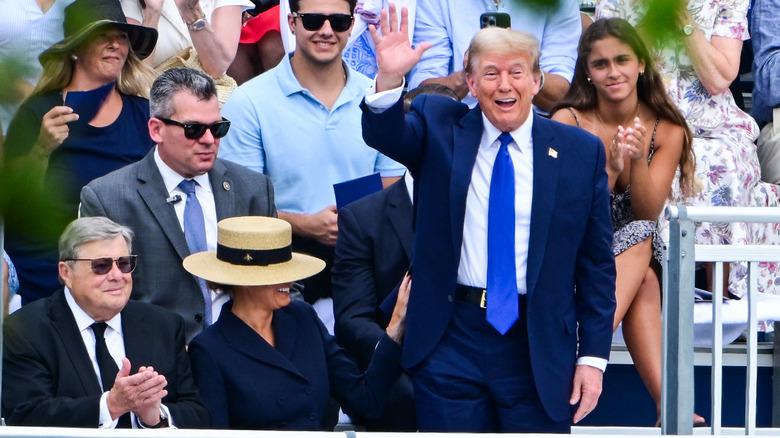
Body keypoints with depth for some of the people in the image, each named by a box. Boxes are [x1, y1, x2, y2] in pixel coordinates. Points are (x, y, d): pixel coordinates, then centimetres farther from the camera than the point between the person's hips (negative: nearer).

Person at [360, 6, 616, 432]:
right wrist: (389, 78, -38)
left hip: (538, 348, 0)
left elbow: (597, 267, 4)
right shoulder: (439, 128, 4)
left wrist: (593, 356, -1)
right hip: (451, 341, 1)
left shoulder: (580, 152, 2)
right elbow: (385, 136, -17)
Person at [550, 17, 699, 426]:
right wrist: (609, 170, -30)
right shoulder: (567, 122, -8)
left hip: (636, 253, 2)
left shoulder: (667, 131, 0)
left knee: (640, 238, -36)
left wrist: (638, 161, -26)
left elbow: (647, 213, -7)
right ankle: (664, 400, -45)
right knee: (642, 280, -35)